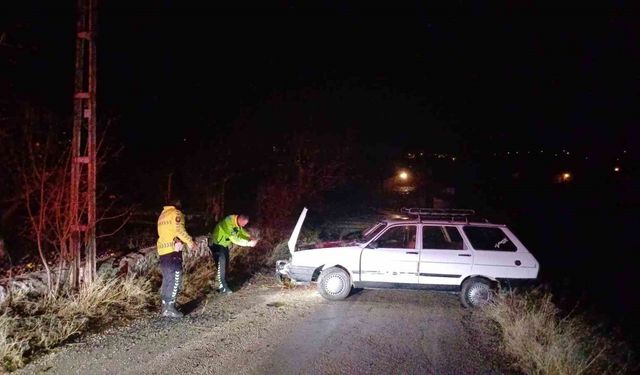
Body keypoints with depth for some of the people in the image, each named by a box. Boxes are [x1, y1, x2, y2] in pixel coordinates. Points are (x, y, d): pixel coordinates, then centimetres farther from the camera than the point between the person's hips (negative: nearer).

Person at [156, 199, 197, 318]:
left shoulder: (162, 215, 21)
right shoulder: (176, 213, -2)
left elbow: (167, 232, 7)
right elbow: (179, 230, -15)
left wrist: (177, 241, -9)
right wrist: (190, 242, -3)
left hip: (162, 250, 8)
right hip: (173, 250, -8)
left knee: (167, 279, 13)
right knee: (175, 279, -6)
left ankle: (165, 307, 16)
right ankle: (170, 308, -9)